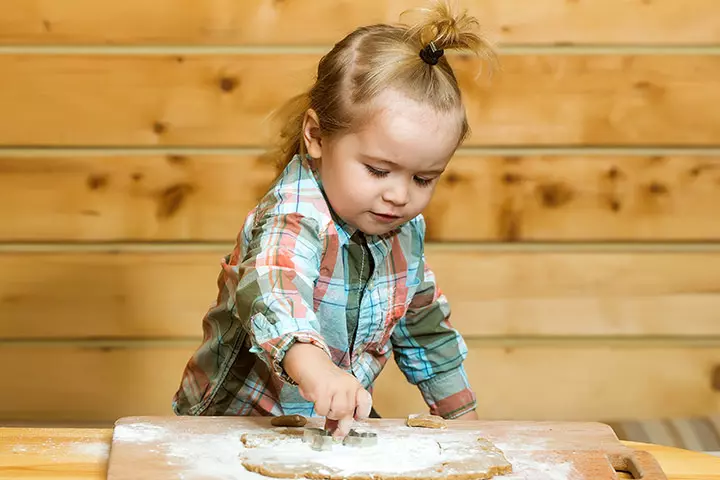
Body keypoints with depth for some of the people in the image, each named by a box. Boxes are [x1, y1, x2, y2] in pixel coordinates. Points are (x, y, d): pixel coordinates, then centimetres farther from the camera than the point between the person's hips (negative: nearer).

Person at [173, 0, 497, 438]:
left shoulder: (404, 231, 0)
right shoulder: (293, 222, -27)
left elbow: (424, 327, 18)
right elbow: (271, 296, -50)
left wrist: (461, 412, 19)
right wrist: (312, 365, -69)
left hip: (338, 421, 6)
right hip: (238, 419, -6)